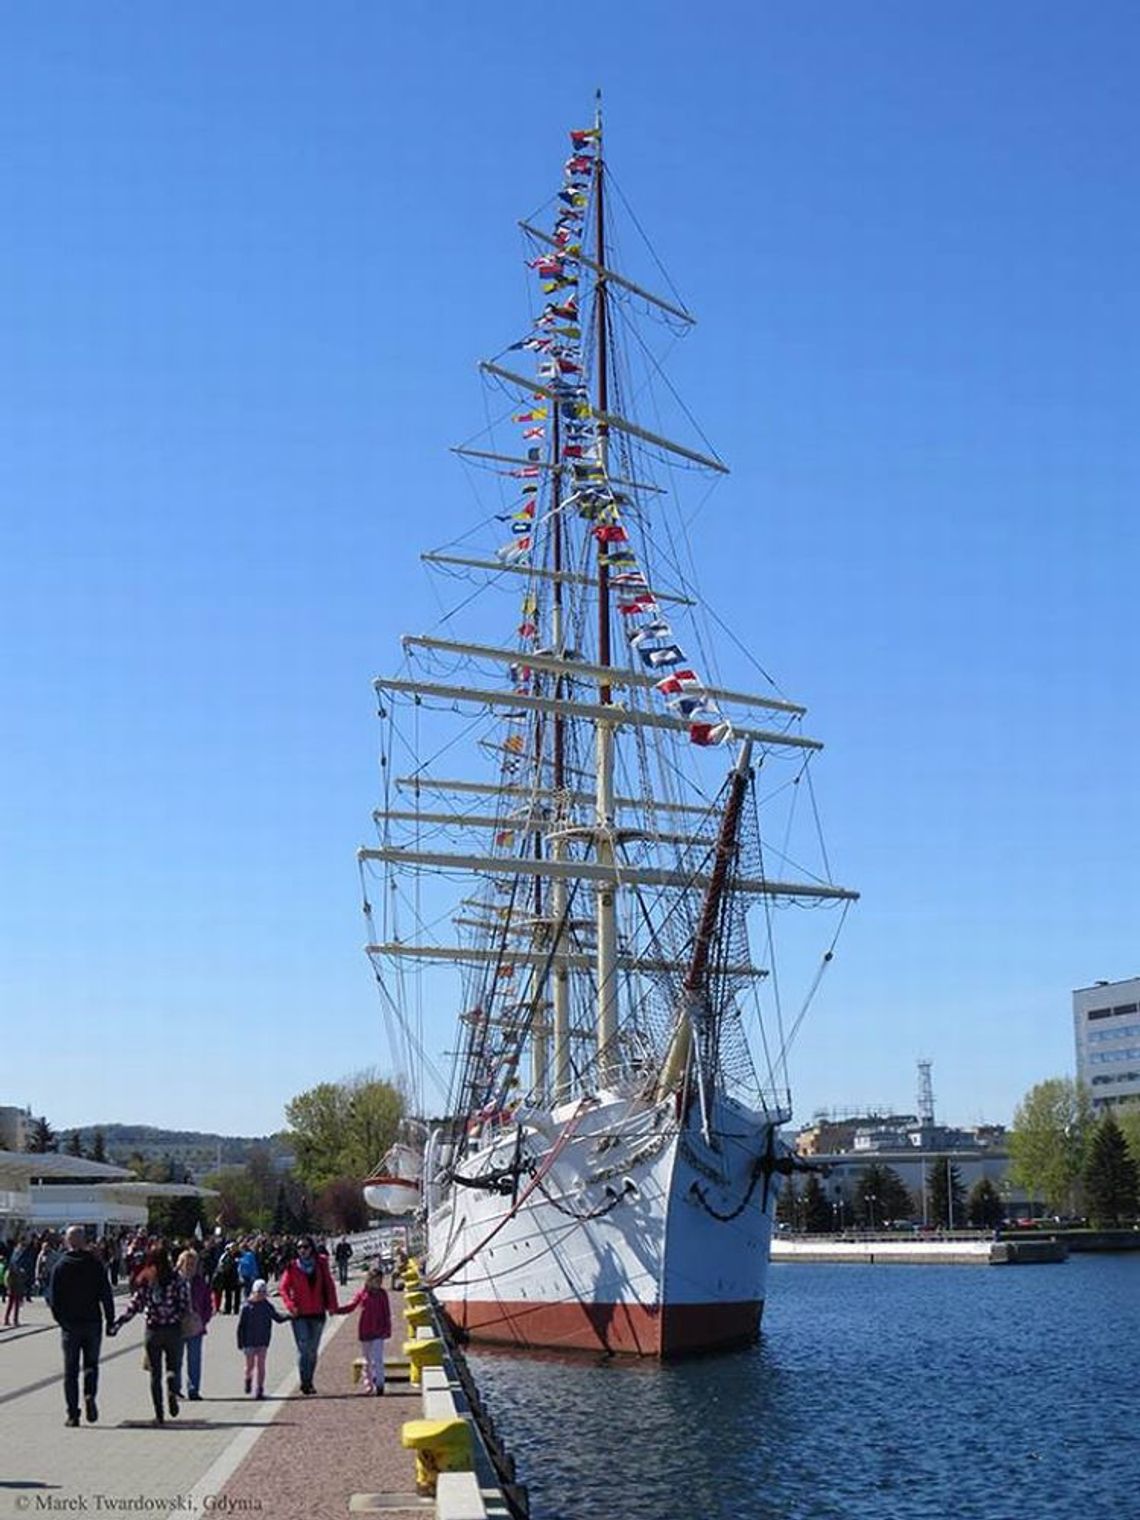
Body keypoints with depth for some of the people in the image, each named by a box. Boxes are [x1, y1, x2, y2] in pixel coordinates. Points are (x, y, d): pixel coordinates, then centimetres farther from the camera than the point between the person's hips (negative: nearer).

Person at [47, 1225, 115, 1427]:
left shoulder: (60, 1266, -3)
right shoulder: (96, 1264, -1)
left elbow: (53, 1298, -4)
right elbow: (106, 1295, -3)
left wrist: (61, 1319, 7)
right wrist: (110, 1320, 2)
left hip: (70, 1325, -1)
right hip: (93, 1322, 1)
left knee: (70, 1370, 6)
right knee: (91, 1363, 14)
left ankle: (73, 1414, 3)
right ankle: (90, 1395, -12)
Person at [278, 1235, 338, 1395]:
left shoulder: (321, 1264, 2)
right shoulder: (292, 1266, -3)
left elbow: (329, 1285, 6)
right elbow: (284, 1288, -4)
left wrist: (332, 1305, -2)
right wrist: (290, 1305, -18)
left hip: (317, 1313, 3)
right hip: (300, 1315, -3)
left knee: (313, 1350, 10)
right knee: (303, 1348, -10)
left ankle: (309, 1382, 21)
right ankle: (304, 1382, -7)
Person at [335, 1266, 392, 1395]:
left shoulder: (382, 1294, 0)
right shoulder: (362, 1294, 0)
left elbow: (387, 1313, 2)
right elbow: (351, 1307, 5)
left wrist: (387, 1329, -3)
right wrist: (336, 1310, -6)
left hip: (378, 1332, -2)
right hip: (365, 1332, 2)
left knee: (377, 1359, -10)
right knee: (367, 1360, 11)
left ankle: (379, 1384, -10)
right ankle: (368, 1384, 21)